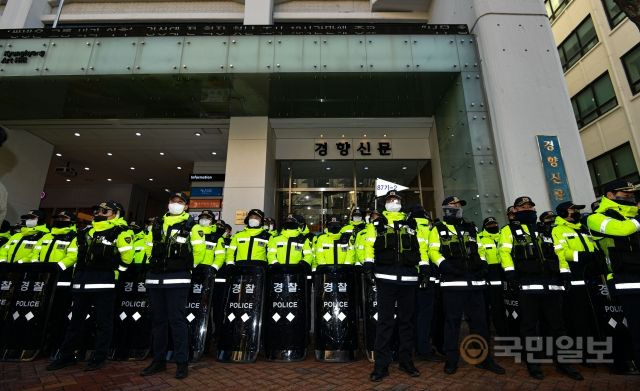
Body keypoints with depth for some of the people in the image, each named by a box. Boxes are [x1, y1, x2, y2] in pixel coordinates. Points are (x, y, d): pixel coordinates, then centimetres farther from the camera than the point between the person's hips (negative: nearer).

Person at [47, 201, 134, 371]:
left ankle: (99, 358, 16)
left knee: (103, 322, 3)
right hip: (82, 282, 8)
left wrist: (117, 269, -3)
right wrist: (78, 272, 22)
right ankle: (66, 356, 34)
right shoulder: (88, 230, 17)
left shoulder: (119, 231, -8)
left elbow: (127, 255, -12)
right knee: (76, 320, 19)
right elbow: (78, 254, 27)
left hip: (104, 282, -8)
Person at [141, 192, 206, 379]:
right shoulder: (157, 224, 13)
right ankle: (159, 360, 27)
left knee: (177, 319, -3)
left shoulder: (191, 226, -3)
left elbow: (199, 250, -1)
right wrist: (156, 264, 18)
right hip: (155, 277, 6)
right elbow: (149, 246, 23)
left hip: (177, 279, -5)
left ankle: (182, 362, 8)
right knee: (157, 319, 13)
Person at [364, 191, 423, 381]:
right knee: (385, 321, 0)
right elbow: (369, 245, 3)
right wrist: (368, 264, -10)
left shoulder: (413, 224, 16)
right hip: (385, 277, -2)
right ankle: (381, 364, 9)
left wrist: (424, 267, 2)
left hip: (409, 278, 3)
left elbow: (421, 246, 13)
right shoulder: (376, 224, 11)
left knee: (406, 320, 12)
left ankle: (406, 361, 26)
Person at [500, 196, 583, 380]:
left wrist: (565, 274, 7)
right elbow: (505, 251, -5)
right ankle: (532, 363, 14)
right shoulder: (509, 230, 5)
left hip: (552, 284, 5)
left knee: (558, 324, 11)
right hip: (526, 285, -4)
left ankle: (563, 362, 25)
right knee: (530, 325, 3)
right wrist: (510, 272, -17)